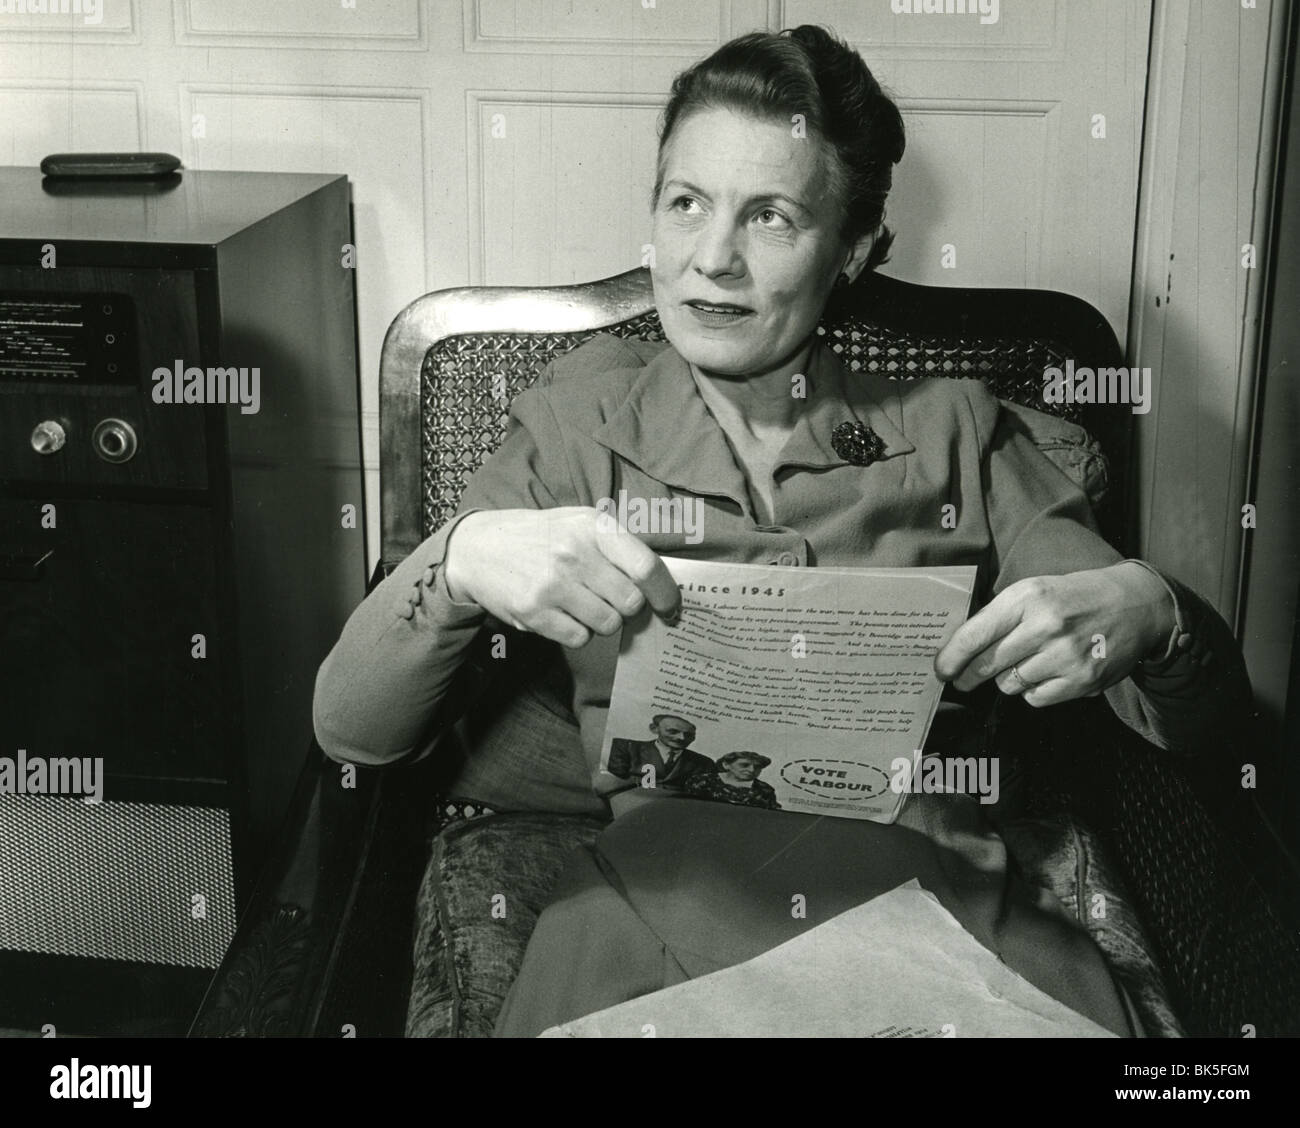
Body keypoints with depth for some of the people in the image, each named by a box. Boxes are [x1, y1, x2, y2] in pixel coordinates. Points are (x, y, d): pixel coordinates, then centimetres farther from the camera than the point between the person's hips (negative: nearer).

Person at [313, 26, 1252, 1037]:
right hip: (660, 906, -1)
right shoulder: (577, 430, 10)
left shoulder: (952, 431, 11)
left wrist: (1147, 611, -13)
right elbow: (352, 730, 2)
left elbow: (1204, 720, 11)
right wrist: (461, 559, -19)